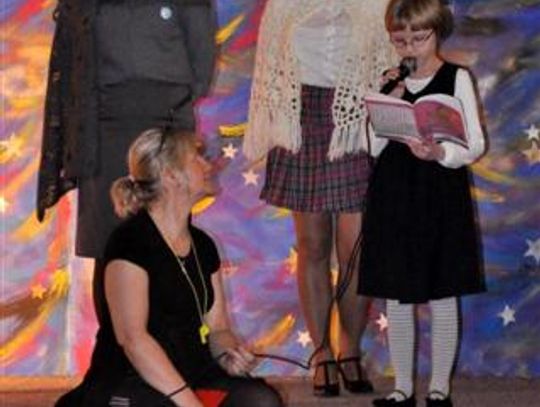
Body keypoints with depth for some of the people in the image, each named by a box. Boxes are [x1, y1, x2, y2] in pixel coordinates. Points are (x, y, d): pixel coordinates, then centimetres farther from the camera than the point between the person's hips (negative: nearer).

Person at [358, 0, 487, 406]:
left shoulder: (457, 79, -2)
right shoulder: (390, 81, 8)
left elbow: (476, 143, -6)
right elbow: (374, 147, 3)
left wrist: (440, 152, -24)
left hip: (441, 200, -3)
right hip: (393, 196, 3)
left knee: (443, 296, 4)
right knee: (397, 299, 7)